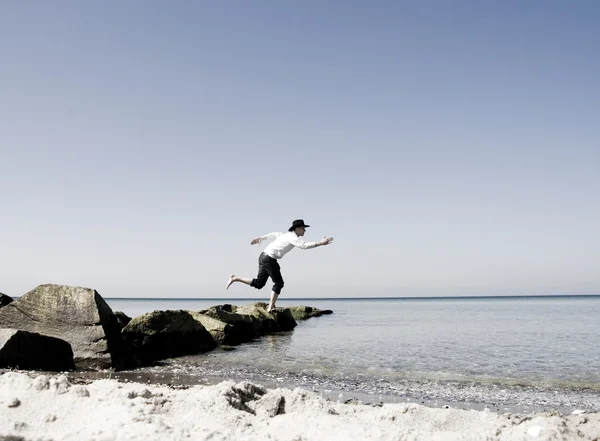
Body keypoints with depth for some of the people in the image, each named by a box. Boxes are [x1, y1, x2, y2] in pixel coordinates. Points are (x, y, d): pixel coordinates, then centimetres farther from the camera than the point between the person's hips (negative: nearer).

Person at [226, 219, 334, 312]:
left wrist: (261, 238, 46)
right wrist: (319, 243, -30)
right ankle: (271, 307, 1)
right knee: (278, 283, -1)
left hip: (263, 257, 9)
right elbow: (303, 245, -29)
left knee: (259, 283, 13)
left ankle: (235, 278, 11)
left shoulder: (287, 235, 17)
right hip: (269, 259, -9)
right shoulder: (292, 237, -11)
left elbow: (274, 234, 32)